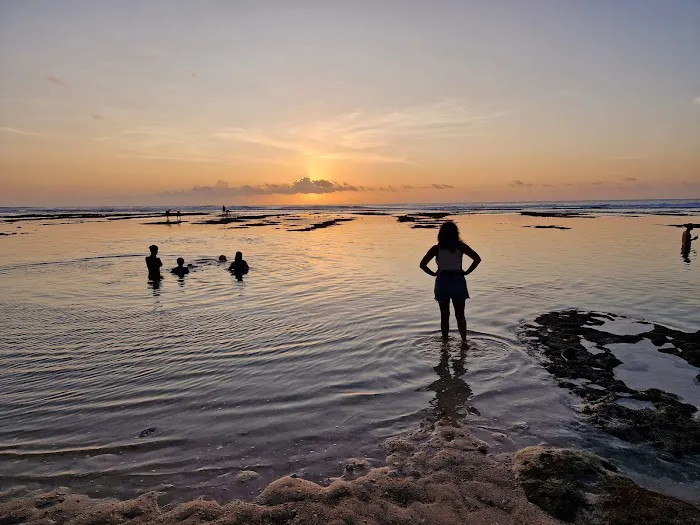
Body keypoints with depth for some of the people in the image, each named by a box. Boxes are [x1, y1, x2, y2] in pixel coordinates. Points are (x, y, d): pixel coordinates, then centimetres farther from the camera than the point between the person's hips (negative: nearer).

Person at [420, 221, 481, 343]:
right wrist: (467, 272, -1)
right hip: (458, 281, 0)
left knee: (444, 316, 11)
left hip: (442, 282, 0)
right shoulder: (461, 247, -2)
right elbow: (477, 259, -7)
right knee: (460, 315, 13)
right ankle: (464, 340, 3)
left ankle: (445, 342, 16)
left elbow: (422, 264, -9)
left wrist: (434, 273, 1)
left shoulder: (436, 248, -4)